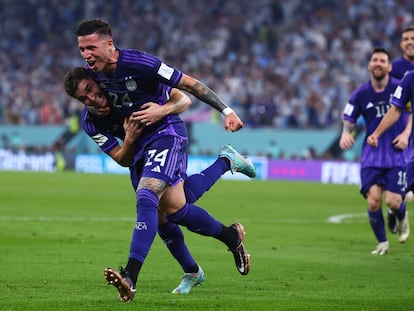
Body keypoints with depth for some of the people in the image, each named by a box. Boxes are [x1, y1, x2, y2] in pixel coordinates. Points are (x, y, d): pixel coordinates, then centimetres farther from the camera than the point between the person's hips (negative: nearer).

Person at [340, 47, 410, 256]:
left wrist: (406, 133, -8)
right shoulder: (360, 94, 1)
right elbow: (349, 122, 5)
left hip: (396, 154, -1)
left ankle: (402, 218, 27)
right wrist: (346, 134, -17)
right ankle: (382, 242, 9)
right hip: (371, 155, 1)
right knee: (373, 201, -13)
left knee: (393, 201, -12)